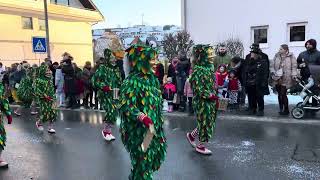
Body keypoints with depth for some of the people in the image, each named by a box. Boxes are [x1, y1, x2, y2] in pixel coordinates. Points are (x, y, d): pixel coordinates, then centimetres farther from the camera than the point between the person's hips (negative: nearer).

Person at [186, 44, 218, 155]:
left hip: (211, 101, 8)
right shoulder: (197, 70, -16)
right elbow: (199, 89, -19)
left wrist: (215, 96, 10)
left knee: (209, 122, 15)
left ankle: (191, 136, 34)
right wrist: (211, 96, -21)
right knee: (205, 122, 3)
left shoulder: (208, 67, 8)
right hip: (202, 102, -8)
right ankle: (201, 146, 21)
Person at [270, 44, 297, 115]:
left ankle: (286, 110, 7)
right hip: (277, 79, 4)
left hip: (285, 79, -4)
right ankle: (281, 109, 21)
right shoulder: (276, 56, 11)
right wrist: (272, 72, -1)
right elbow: (272, 65, 11)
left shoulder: (291, 57, 0)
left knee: (283, 94, -7)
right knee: (279, 95, 10)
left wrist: (294, 76, -11)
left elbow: (294, 67, -3)